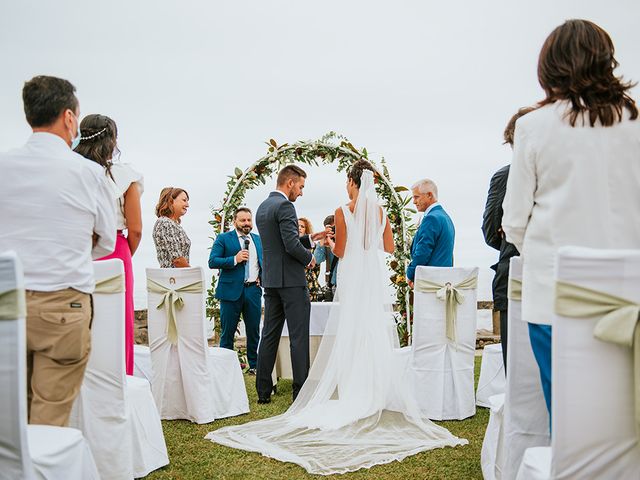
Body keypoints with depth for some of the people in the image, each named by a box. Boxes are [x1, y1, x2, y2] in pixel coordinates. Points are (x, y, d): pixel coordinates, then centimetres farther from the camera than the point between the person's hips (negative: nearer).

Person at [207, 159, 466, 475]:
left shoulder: (343, 212, -9)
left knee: (350, 338, 4)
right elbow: (389, 247, 11)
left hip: (352, 280, -3)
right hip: (375, 277, 3)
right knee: (377, 336, 8)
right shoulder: (381, 211, 3)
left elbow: (339, 252, -7)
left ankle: (352, 396, 7)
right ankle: (379, 395, 11)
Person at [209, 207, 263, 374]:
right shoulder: (223, 238, 0)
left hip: (253, 290, 4)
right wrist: (235, 259, -17)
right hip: (232, 290, -4)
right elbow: (212, 261, -7)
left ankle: (254, 365, 19)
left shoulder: (258, 240, 14)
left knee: (254, 331, 8)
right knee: (227, 332, 3)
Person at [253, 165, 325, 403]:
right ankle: (301, 391, 1)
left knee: (269, 335, 10)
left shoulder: (262, 207, 16)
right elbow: (292, 246, -21)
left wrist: (310, 239, 18)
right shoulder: (284, 206, -13)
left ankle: (263, 391, 14)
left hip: (270, 280, 9)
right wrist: (309, 258, -3)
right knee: (299, 337, -3)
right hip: (291, 280, -9)